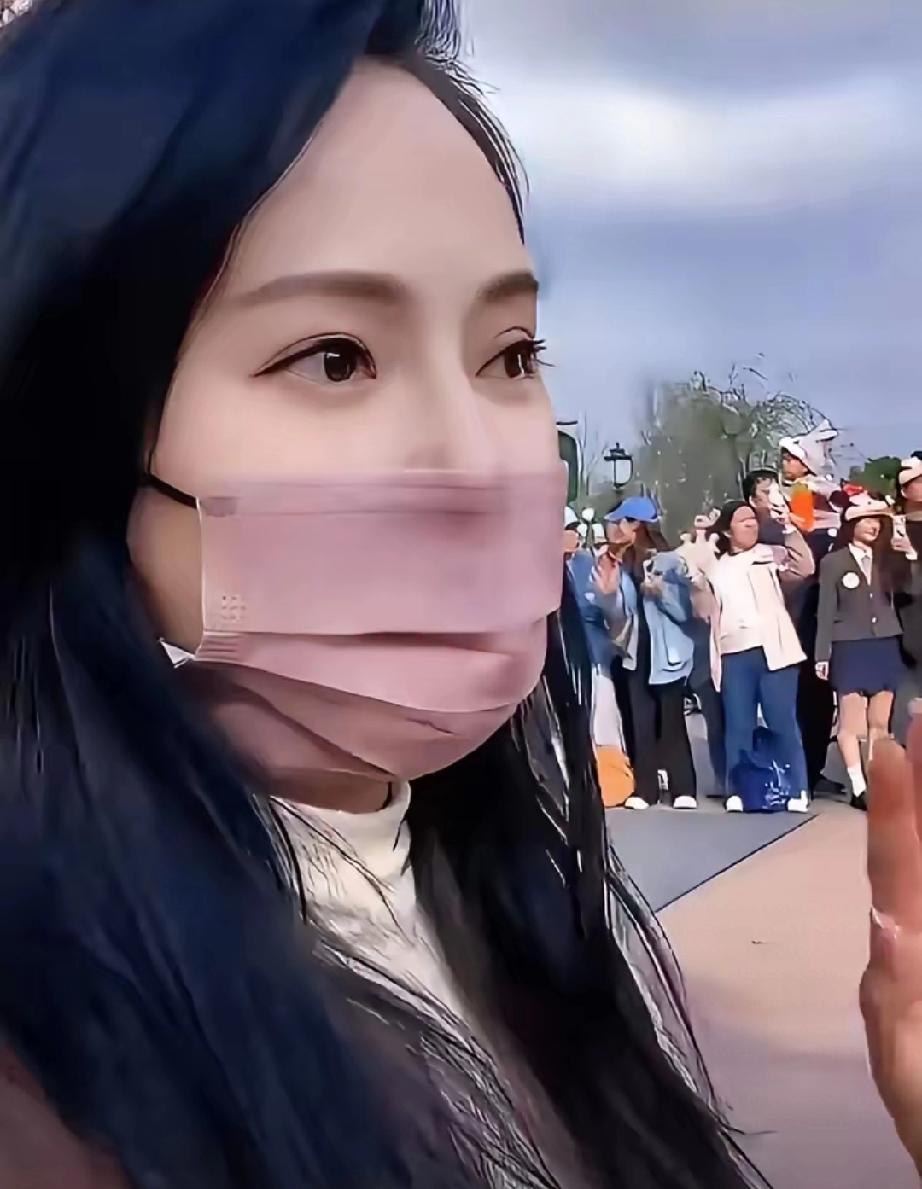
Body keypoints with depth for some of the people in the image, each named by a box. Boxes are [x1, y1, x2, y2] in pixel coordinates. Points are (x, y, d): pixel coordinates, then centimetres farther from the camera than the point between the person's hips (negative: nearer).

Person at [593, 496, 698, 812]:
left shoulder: (670, 561, -7)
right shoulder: (619, 565, 6)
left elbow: (685, 610, -10)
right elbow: (617, 617, 7)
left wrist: (661, 591, -24)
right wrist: (607, 593, -10)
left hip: (667, 653, -4)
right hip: (635, 653, 4)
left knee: (671, 722, -2)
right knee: (641, 722, 3)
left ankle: (683, 788, 5)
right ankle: (645, 788, 7)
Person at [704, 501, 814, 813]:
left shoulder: (771, 555, 10)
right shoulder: (716, 567, 16)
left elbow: (804, 569, -8)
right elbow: (707, 611, 16)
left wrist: (789, 528, -8)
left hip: (773, 651, -2)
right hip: (734, 655, 2)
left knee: (783, 723, -3)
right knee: (738, 726, 2)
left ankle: (797, 790, 1)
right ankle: (737, 792, 6)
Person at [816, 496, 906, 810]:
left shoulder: (886, 558, 10)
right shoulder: (833, 562, -1)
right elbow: (826, 612, -3)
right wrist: (822, 655, -5)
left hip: (885, 646, 4)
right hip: (850, 649, -4)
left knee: (880, 722, 7)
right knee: (852, 723, -2)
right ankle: (859, 788, 1)